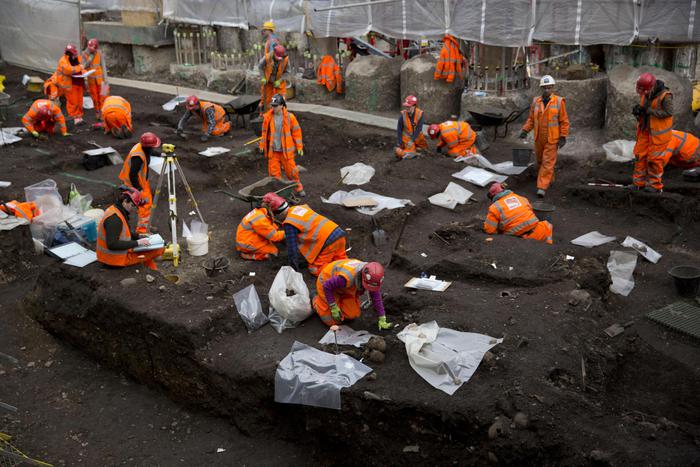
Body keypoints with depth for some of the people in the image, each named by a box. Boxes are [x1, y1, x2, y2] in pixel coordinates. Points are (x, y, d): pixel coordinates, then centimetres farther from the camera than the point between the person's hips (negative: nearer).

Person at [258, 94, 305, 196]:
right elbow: (265, 132, 10)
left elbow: (296, 132, -2)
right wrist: (262, 145, 13)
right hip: (273, 150, 2)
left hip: (286, 149, -2)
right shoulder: (268, 117, -3)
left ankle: (298, 188, 26)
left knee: (291, 170, 7)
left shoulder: (289, 117, -9)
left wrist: (299, 147, -1)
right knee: (273, 171, 7)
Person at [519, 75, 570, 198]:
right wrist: (525, 130, -3)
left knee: (548, 163, -7)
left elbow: (564, 121, -4)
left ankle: (542, 187, -7)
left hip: (552, 139, -5)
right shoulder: (535, 101, 3)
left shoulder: (559, 101, -7)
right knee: (540, 161, 18)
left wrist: (563, 136, -8)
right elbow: (531, 118, 11)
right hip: (539, 138, 5)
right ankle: (549, 179, 40)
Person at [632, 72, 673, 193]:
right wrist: (637, 110, -11)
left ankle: (655, 185, 11)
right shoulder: (645, 94, 0)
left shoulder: (665, 96, -20)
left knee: (654, 158, -1)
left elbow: (668, 112, -22)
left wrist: (649, 111, -25)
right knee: (640, 155, 7)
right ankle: (639, 183, 17)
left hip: (658, 131, -7)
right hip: (646, 129, 7)